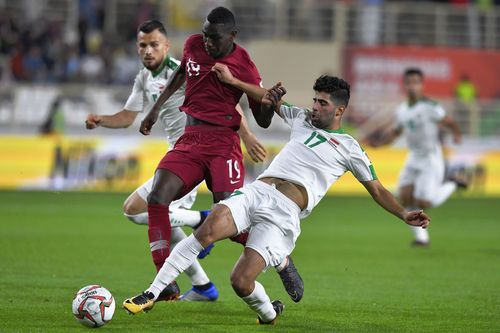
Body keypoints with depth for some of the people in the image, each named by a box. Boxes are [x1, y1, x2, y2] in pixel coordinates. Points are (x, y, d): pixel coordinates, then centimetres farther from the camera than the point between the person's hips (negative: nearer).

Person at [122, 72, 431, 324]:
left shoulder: (349, 149, 12)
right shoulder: (302, 119, 24)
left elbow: (377, 190, 15)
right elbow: (270, 99, 38)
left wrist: (404, 214, 2)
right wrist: (232, 81, 34)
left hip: (285, 214, -4)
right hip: (256, 191, 4)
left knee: (241, 282, -21)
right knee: (208, 230, -27)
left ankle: (269, 313, 14)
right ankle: (151, 295, -25)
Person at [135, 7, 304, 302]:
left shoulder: (244, 67, -7)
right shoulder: (193, 45, 5)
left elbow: (262, 121, -1)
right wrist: (157, 108, 26)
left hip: (222, 143, -5)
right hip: (189, 141, 5)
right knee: (157, 198, -17)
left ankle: (282, 262, 7)